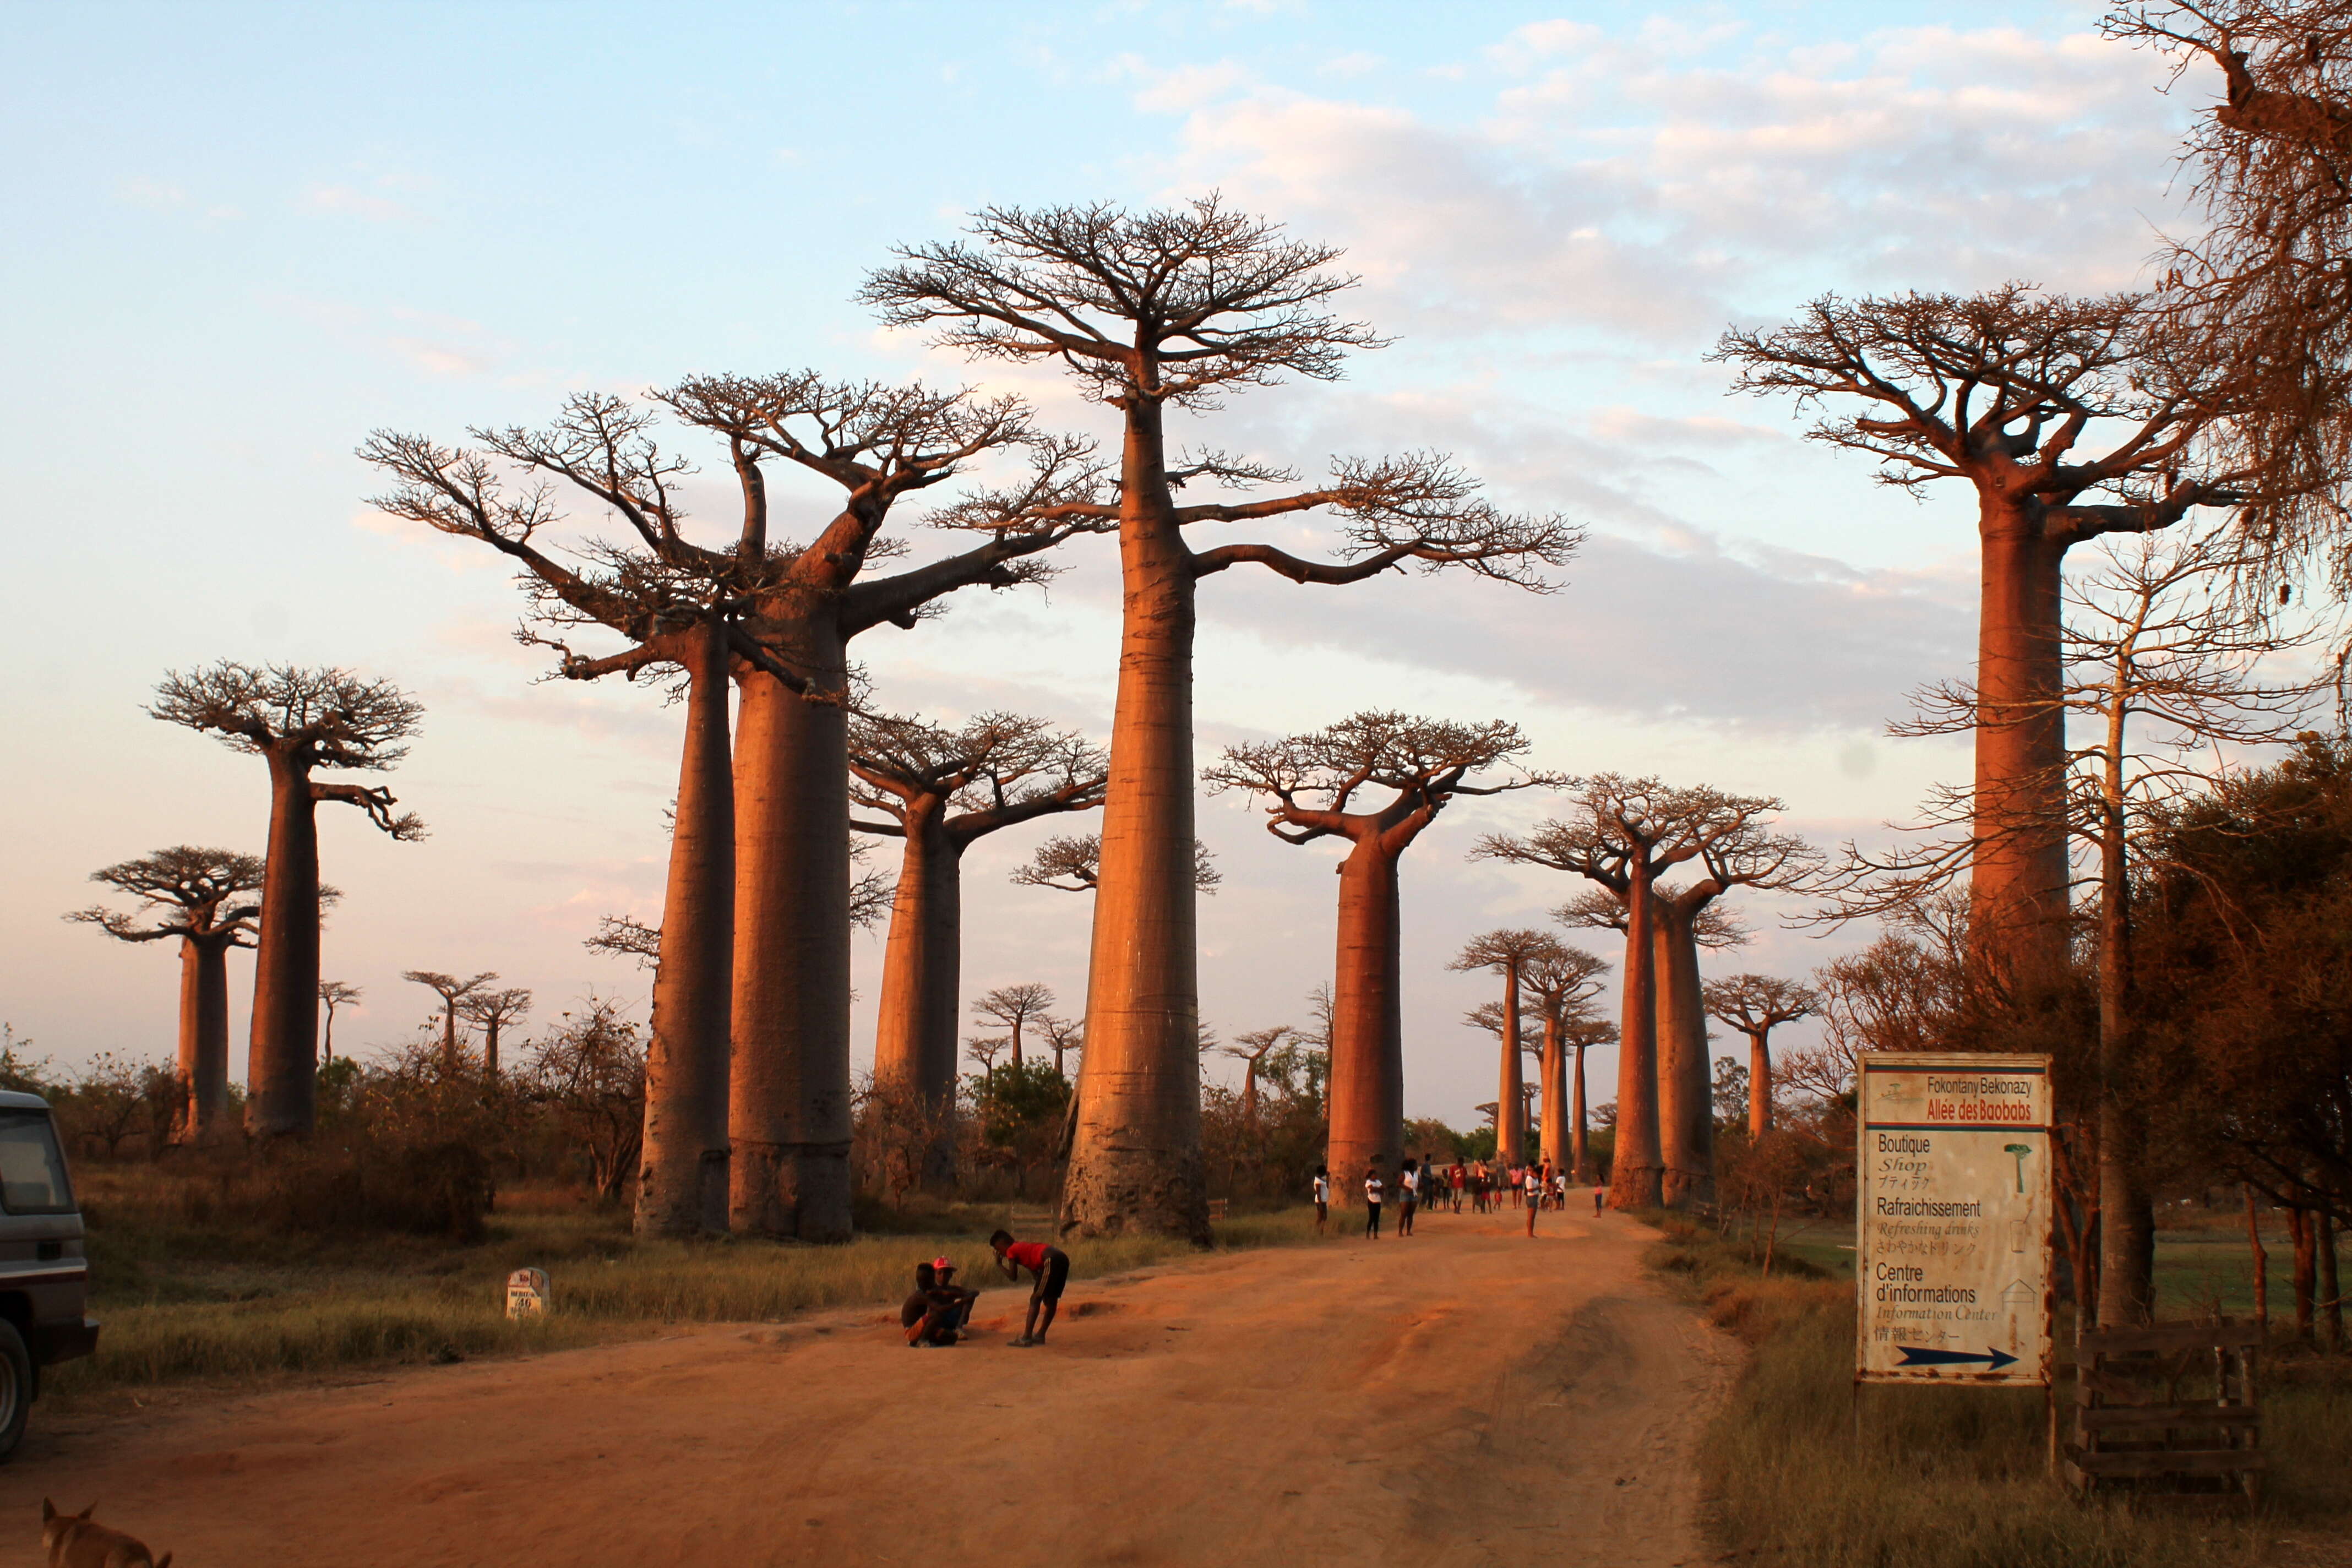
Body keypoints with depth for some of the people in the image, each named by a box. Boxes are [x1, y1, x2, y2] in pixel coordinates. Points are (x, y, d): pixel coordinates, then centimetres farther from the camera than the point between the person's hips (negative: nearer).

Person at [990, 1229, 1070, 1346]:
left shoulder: (1011, 1251, 6)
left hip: (1052, 1261, -9)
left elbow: (1013, 1277, 4)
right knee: (1051, 1300, 18)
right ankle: (1040, 1335, 29)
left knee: (1035, 1300, -4)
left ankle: (1026, 1337, -8)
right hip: (1063, 1259, 9)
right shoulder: (1022, 1247, 31)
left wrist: (999, 1265, 15)